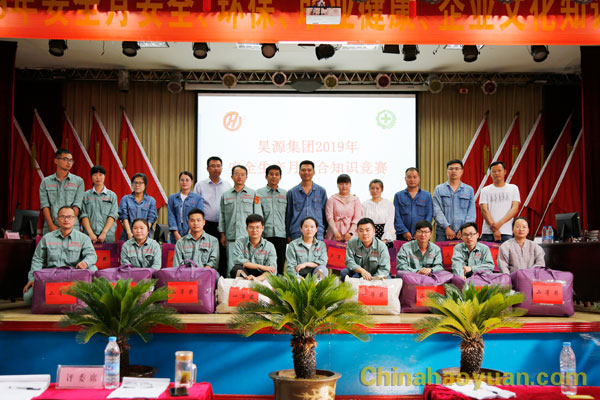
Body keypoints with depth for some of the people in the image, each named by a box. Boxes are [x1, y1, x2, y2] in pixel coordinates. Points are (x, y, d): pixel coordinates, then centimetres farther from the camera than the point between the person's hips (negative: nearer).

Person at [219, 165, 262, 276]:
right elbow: (222, 216, 16)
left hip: (248, 237, -1)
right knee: (231, 267, -1)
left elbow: (258, 216, 6)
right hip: (231, 238, 2)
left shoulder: (253, 194, 8)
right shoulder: (225, 195, 14)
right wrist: (222, 234, 9)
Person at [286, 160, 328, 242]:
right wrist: (288, 235, 8)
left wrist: (326, 232, 10)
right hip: (296, 234, 0)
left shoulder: (321, 191, 11)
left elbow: (325, 214, 14)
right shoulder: (292, 192, 9)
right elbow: (288, 215, 11)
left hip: (317, 234, 0)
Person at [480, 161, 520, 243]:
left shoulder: (513, 188, 12)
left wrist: (500, 223, -12)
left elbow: (515, 209, 2)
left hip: (506, 233, 0)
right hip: (488, 232, 0)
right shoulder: (485, 190, 11)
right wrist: (494, 229, -12)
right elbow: (484, 210, 0)